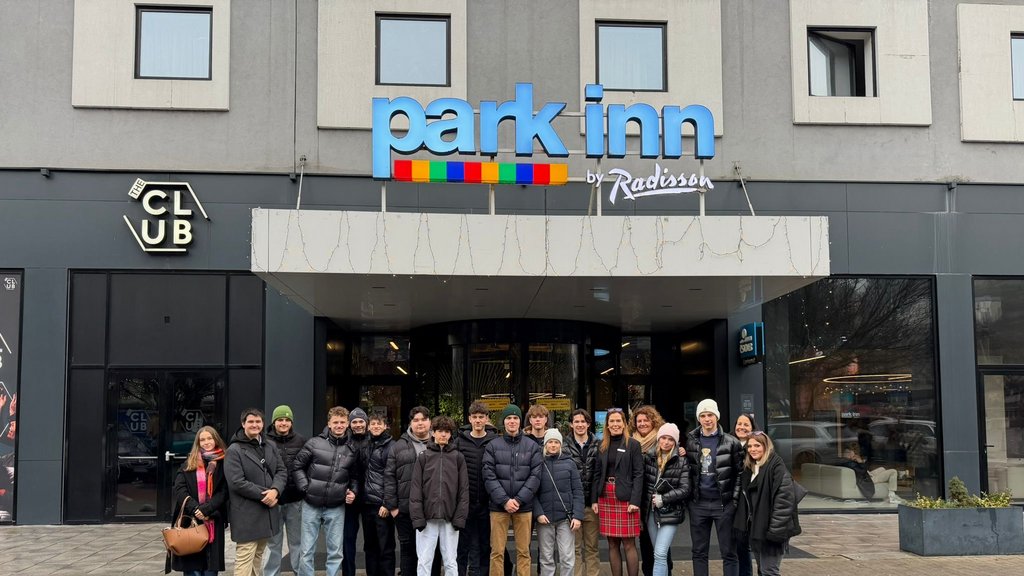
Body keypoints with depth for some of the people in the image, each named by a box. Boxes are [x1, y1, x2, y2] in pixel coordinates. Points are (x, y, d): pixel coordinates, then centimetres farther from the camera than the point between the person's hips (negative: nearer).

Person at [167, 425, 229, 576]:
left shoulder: (223, 464, 6)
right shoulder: (189, 464, 11)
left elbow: (223, 493, -1)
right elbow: (179, 489, 0)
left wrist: (205, 509, -15)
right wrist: (194, 509, -14)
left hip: (213, 522, -1)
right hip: (190, 520, 1)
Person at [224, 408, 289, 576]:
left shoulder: (270, 446, 13)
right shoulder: (234, 450, -8)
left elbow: (282, 471, 7)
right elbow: (236, 482, -16)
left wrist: (275, 490, -14)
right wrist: (264, 494, -16)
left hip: (267, 511, 7)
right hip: (246, 515, -7)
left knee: (257, 557, 15)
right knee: (245, 560, -9)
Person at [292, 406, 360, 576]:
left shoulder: (352, 449, 5)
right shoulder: (314, 443, -4)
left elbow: (355, 476, 16)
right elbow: (297, 466, 2)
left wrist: (353, 491, -1)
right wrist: (306, 487, -7)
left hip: (336, 508, 2)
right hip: (312, 505, -2)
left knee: (336, 552, 6)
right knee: (307, 552, 4)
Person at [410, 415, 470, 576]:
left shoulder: (458, 457, 5)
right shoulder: (423, 457, 3)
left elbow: (464, 489, 2)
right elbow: (416, 489, 0)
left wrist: (460, 517, -6)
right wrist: (417, 517, -9)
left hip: (450, 518, 0)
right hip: (428, 517, 0)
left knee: (451, 562, 6)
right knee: (424, 562, 3)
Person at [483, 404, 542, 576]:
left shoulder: (532, 447, 6)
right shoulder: (493, 446, 4)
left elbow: (535, 476, 0)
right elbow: (489, 476, -2)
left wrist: (519, 500, -10)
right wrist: (504, 500, -12)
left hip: (524, 507, 1)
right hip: (499, 506, -1)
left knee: (523, 551, 5)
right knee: (497, 551, 1)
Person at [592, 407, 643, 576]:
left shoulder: (633, 445, -1)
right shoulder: (602, 446, 12)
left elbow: (638, 474, -6)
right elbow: (597, 474, 12)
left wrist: (635, 501, -14)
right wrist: (594, 499, 3)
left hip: (625, 498, -4)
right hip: (606, 497, 4)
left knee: (628, 544, -4)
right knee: (612, 544, 7)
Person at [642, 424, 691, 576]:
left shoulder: (682, 461, -4)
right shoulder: (648, 457, 4)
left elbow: (685, 489, -9)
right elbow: (642, 483, 9)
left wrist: (663, 499, -14)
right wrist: (641, 508, 4)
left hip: (670, 513, -4)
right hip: (651, 511, 4)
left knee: (660, 554, -12)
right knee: (659, 554, 12)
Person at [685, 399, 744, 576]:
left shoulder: (731, 442, -4)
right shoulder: (690, 441, 4)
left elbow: (740, 473, 0)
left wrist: (735, 499, -5)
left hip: (724, 504, -3)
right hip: (698, 504, 3)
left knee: (728, 552, 3)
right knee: (699, 552, 8)